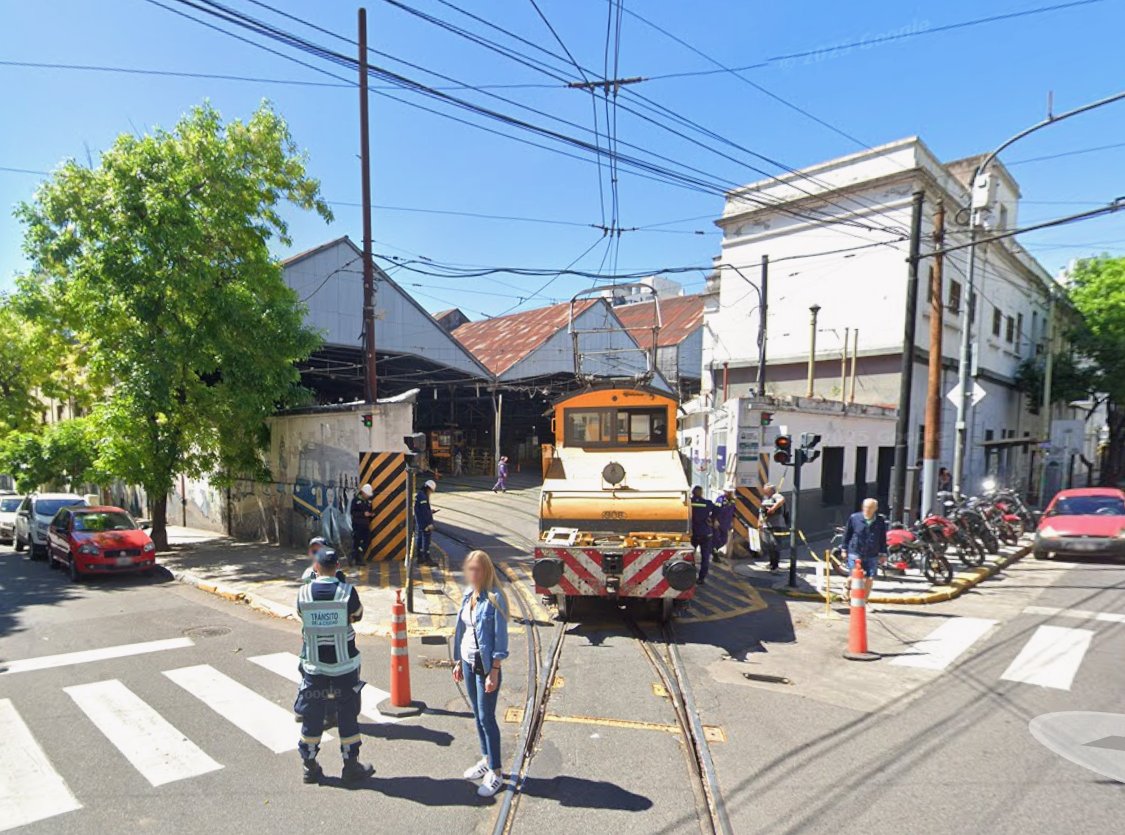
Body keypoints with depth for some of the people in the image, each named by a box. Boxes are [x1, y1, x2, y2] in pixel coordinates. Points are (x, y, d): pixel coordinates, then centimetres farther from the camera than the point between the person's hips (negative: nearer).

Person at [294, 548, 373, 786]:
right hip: (344, 664, -2)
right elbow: (358, 615, 1)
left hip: (314, 666, 2)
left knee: (312, 715, 16)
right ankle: (351, 766, 21)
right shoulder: (348, 592, -16)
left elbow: (302, 616, 8)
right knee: (348, 715, 11)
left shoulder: (303, 593, -11)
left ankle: (310, 766, 28)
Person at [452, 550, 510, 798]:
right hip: (468, 662, 7)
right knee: (477, 714, 17)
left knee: (487, 717, 0)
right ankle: (486, 760, 33)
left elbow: (501, 637, -17)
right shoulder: (468, 595, 4)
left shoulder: (494, 598, -17)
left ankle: (495, 773, 13)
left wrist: (494, 671, -18)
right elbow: (462, 630, 12)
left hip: (486, 665, -7)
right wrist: (458, 662, 13)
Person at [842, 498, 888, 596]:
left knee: (870, 579, 3)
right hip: (855, 554, -2)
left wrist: (883, 553, 9)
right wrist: (844, 549, 7)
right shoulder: (854, 518, -5)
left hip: (872, 556, 2)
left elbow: (883, 538, 8)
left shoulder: (880, 521, -1)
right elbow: (847, 534, 4)